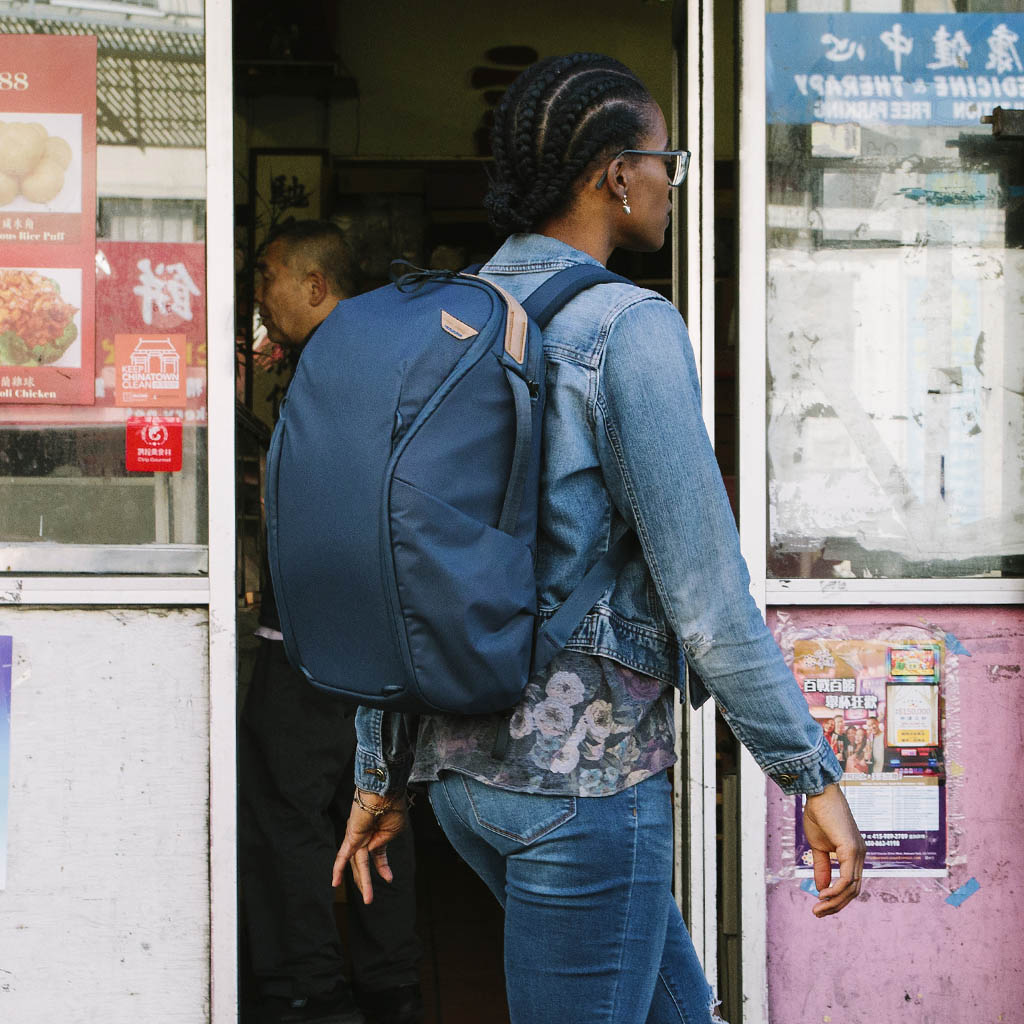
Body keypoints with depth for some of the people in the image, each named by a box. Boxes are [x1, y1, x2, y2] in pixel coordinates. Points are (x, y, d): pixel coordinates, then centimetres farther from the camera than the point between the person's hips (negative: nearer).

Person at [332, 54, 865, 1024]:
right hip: (584, 768, -8)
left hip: (458, 760, 8)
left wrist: (379, 770, 17)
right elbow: (703, 583, -17)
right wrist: (812, 773, -10)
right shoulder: (628, 327, -14)